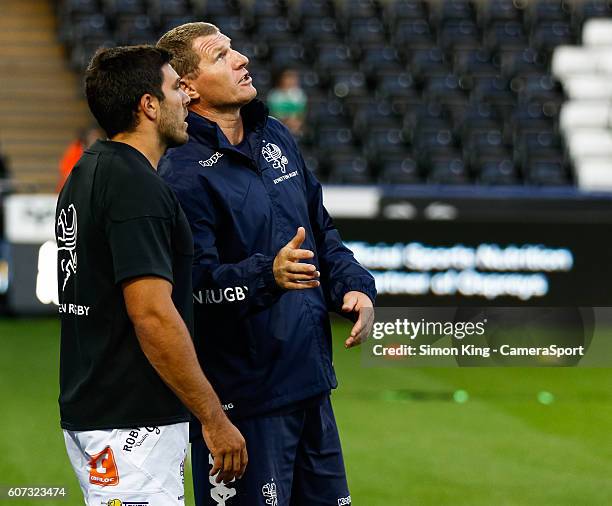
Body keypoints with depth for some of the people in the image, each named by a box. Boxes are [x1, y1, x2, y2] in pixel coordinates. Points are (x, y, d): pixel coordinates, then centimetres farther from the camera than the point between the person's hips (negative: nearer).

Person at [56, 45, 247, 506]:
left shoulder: (87, 172, 14)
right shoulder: (136, 184, -17)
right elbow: (152, 314, -22)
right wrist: (214, 419, -18)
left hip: (89, 412, 10)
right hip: (131, 426, -10)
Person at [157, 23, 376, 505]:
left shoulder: (277, 138, 11)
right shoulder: (183, 172, -16)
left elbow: (322, 229, 21)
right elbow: (195, 283, -23)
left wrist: (354, 286, 5)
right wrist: (267, 274, -37)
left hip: (311, 379, 8)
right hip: (243, 395, -8)